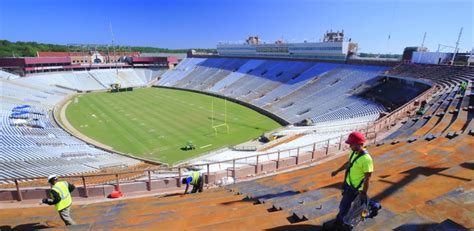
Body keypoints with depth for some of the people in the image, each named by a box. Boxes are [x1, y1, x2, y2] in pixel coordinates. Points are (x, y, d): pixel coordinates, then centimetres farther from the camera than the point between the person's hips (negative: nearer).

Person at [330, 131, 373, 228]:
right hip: (348, 183, 8)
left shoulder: (366, 159, -29)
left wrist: (364, 193, -16)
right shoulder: (354, 152, -3)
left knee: (344, 205, 5)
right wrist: (337, 171, 20)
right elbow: (348, 163, 15)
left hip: (355, 188, -8)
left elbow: (367, 178, -23)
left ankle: (339, 222, 26)